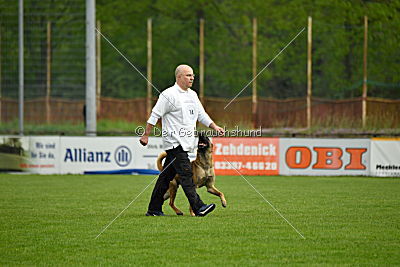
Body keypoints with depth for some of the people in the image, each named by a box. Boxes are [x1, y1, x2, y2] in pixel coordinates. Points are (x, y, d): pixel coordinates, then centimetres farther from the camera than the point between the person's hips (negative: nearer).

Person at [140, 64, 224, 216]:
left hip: (185, 143, 8)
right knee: (186, 174, -13)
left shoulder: (192, 95, 17)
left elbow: (201, 115, 21)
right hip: (174, 142, -8)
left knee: (167, 175, 10)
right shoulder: (169, 94, -8)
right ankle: (198, 208, -17)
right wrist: (146, 135, -7)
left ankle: (154, 209, 14)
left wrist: (215, 127, 9)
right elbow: (155, 115, -7)